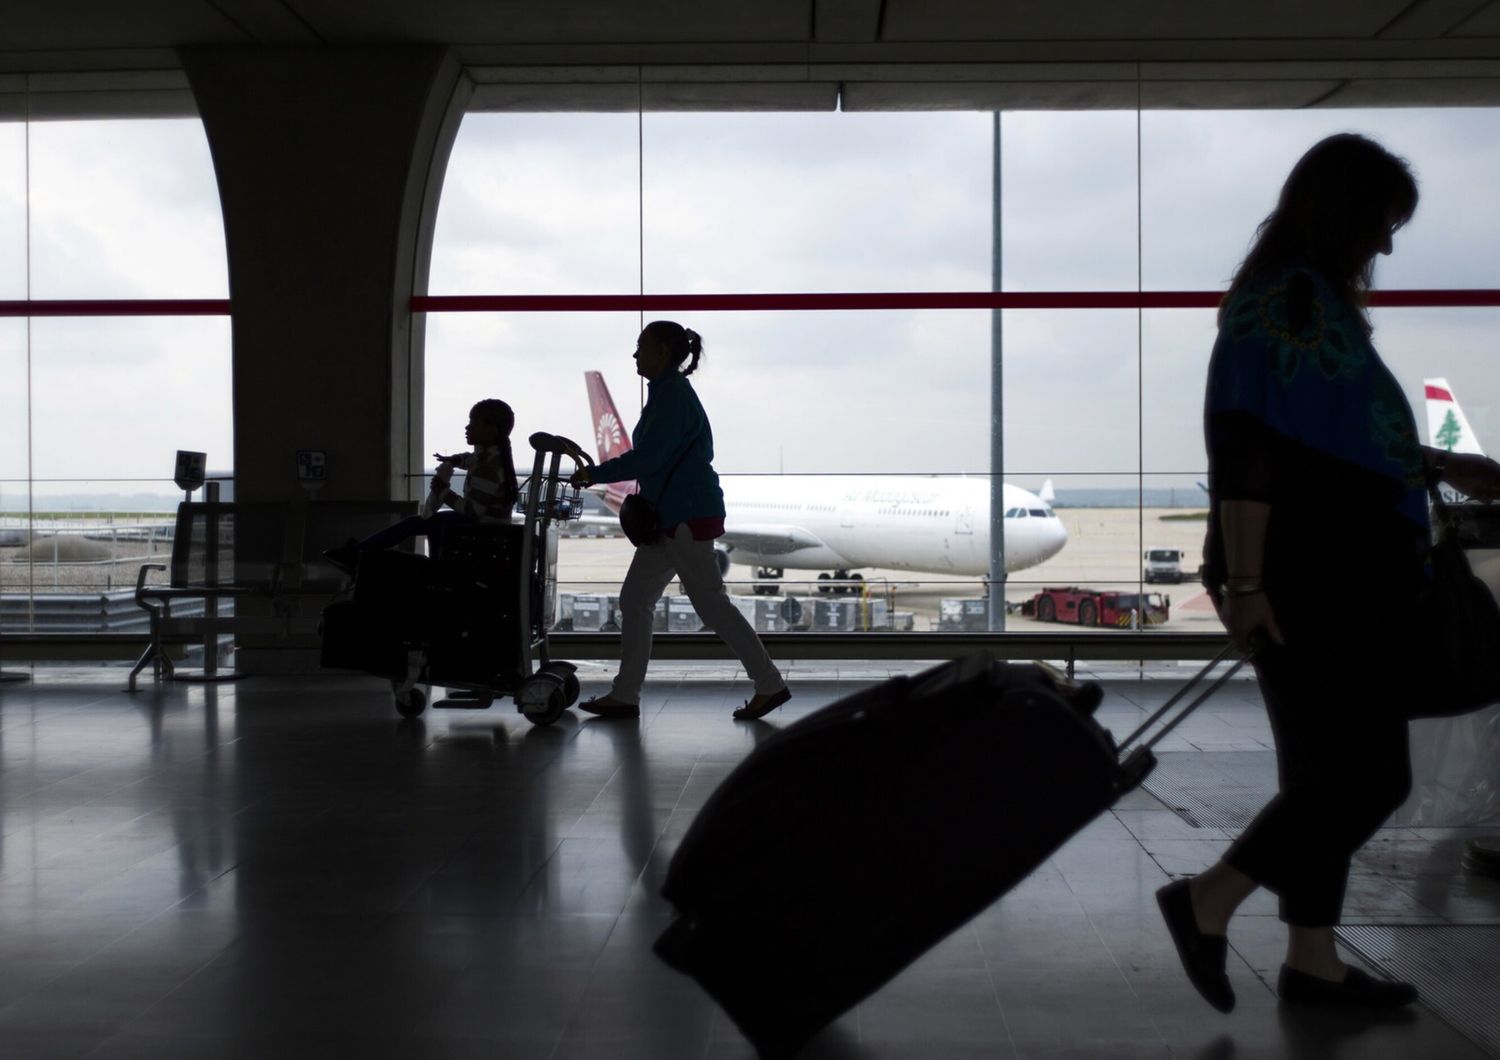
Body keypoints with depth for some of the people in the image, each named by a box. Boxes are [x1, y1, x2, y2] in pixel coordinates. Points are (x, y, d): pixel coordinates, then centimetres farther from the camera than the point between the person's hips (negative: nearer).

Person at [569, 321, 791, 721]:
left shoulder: (674, 395, -15)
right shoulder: (667, 392, 16)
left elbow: (647, 458, -21)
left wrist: (594, 474, -13)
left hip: (689, 515, -10)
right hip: (672, 516, 11)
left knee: (712, 605, -5)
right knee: (634, 600, 10)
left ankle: (770, 685, 3)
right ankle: (624, 696, 14)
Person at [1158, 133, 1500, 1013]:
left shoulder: (1314, 300, 16)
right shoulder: (1285, 300, -14)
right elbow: (1245, 452, -22)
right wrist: (1245, 580, -25)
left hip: (1341, 582, 10)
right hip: (1311, 584, -10)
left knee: (1334, 770, 13)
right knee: (1371, 774, -6)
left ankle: (1313, 961, 20)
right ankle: (1207, 904, 1)